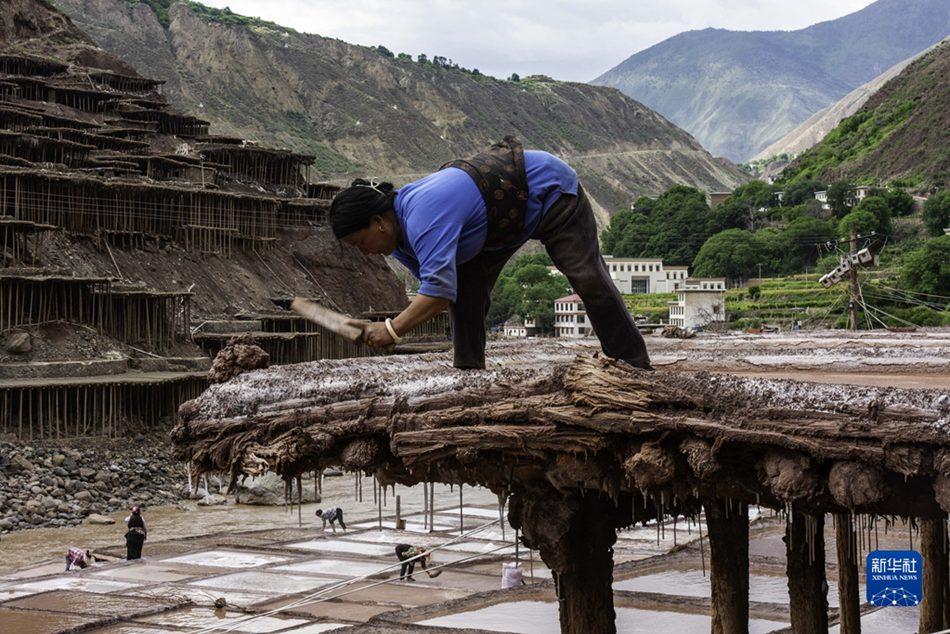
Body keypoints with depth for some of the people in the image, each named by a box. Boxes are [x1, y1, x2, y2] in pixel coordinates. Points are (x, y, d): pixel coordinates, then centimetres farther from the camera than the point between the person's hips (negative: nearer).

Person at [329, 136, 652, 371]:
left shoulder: (422, 218, -38)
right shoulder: (400, 233, -6)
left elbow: (439, 289, -47)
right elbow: (434, 286, -2)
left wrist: (392, 329, -44)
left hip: (552, 190, -9)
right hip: (509, 211, 9)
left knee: (588, 279, -9)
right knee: (466, 287, -2)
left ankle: (636, 369, 0)